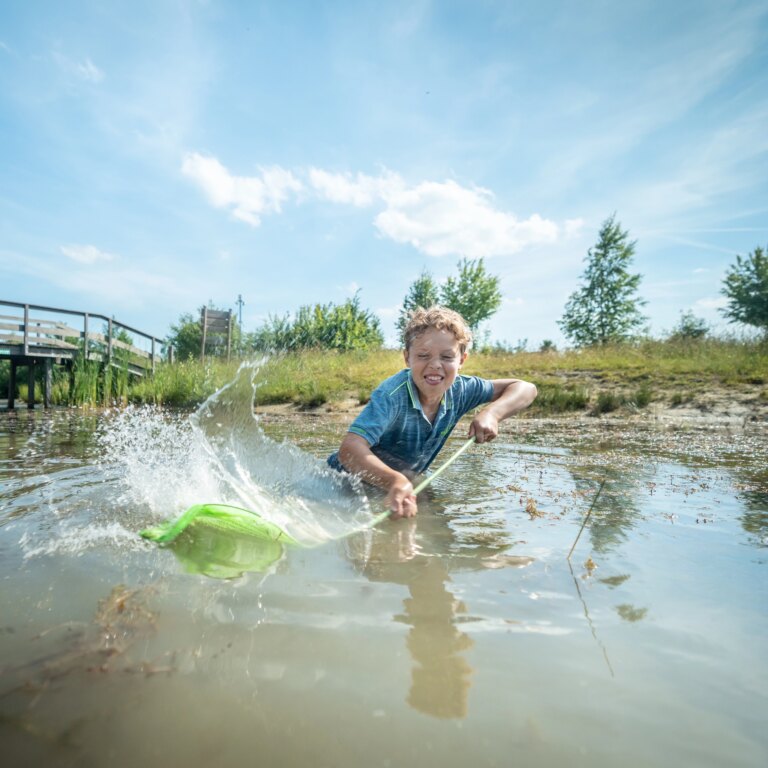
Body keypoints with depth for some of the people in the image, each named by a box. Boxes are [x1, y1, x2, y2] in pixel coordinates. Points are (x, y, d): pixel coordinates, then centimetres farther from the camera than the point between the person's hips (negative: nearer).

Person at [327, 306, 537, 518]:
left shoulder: (459, 390, -13)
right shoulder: (392, 395, -32)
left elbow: (524, 389, -5)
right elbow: (349, 449, -43)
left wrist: (491, 413, -25)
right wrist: (394, 481, -61)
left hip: (407, 481, 6)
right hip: (351, 485, -5)